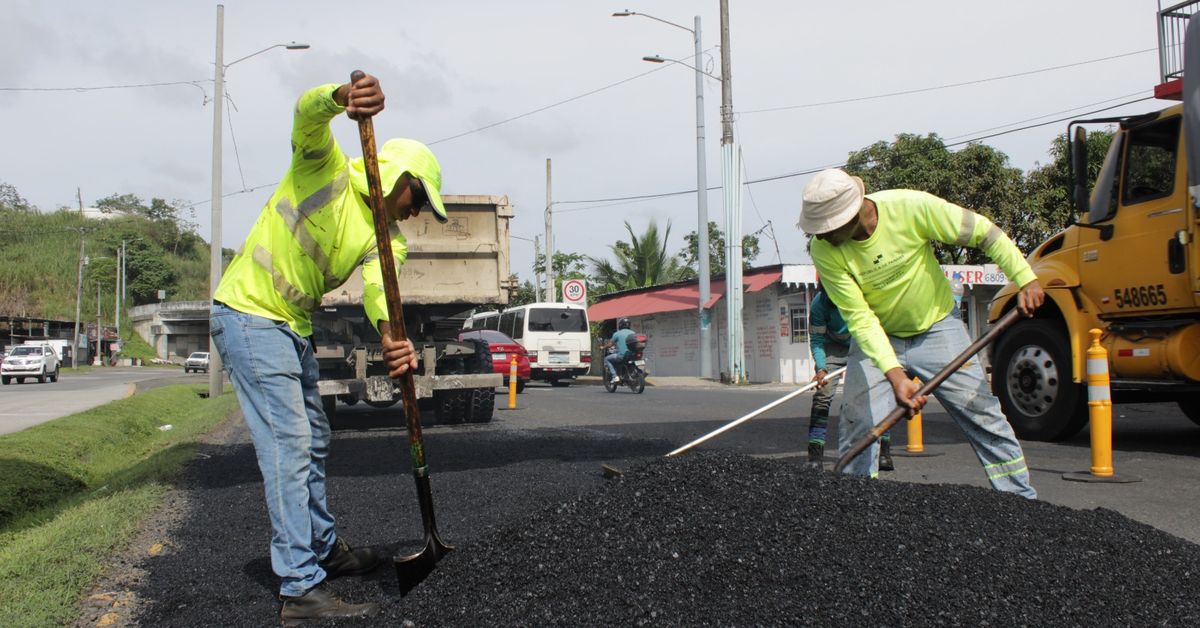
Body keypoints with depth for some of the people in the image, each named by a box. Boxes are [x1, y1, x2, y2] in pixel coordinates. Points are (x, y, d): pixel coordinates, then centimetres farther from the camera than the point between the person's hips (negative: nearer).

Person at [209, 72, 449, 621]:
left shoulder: (386, 236, 4)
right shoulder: (325, 168, -10)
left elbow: (378, 285, -16)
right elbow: (307, 112, -30)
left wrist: (390, 334, -38)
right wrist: (342, 97, -53)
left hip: (293, 329, 9)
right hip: (249, 314, -9)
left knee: (313, 443, 19)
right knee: (289, 448, -14)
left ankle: (325, 549, 36)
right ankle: (300, 588, -12)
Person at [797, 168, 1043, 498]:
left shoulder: (911, 207, -26)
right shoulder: (824, 251, -24)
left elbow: (983, 232, -13)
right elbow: (860, 318, -25)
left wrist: (1025, 280, -14)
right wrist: (894, 374, -35)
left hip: (936, 326, 0)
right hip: (874, 338, 0)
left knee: (983, 415, 1)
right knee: (857, 427, -8)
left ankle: (1021, 500, 14)